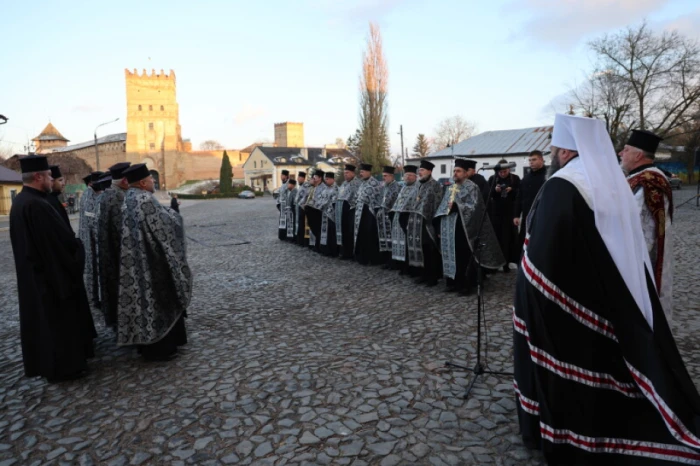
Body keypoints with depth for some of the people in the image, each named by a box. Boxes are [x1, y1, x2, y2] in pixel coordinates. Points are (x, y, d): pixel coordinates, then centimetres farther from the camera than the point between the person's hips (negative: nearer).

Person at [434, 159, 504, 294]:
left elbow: (474, 207, -15)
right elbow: (443, 207, 17)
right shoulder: (451, 189, 16)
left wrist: (456, 206, -20)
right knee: (451, 255, 9)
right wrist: (440, 227, 9)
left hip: (463, 229, -6)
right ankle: (453, 282, 18)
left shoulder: (472, 188, -5)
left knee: (465, 257, -2)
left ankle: (467, 285, 6)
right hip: (449, 229, 6)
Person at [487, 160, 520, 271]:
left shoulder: (515, 178, 4)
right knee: (497, 237, -1)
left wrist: (512, 190, -18)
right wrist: (495, 190, -18)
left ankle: (510, 261, 6)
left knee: (510, 237, -1)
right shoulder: (492, 178, 7)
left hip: (510, 212, -1)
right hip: (496, 212, 1)